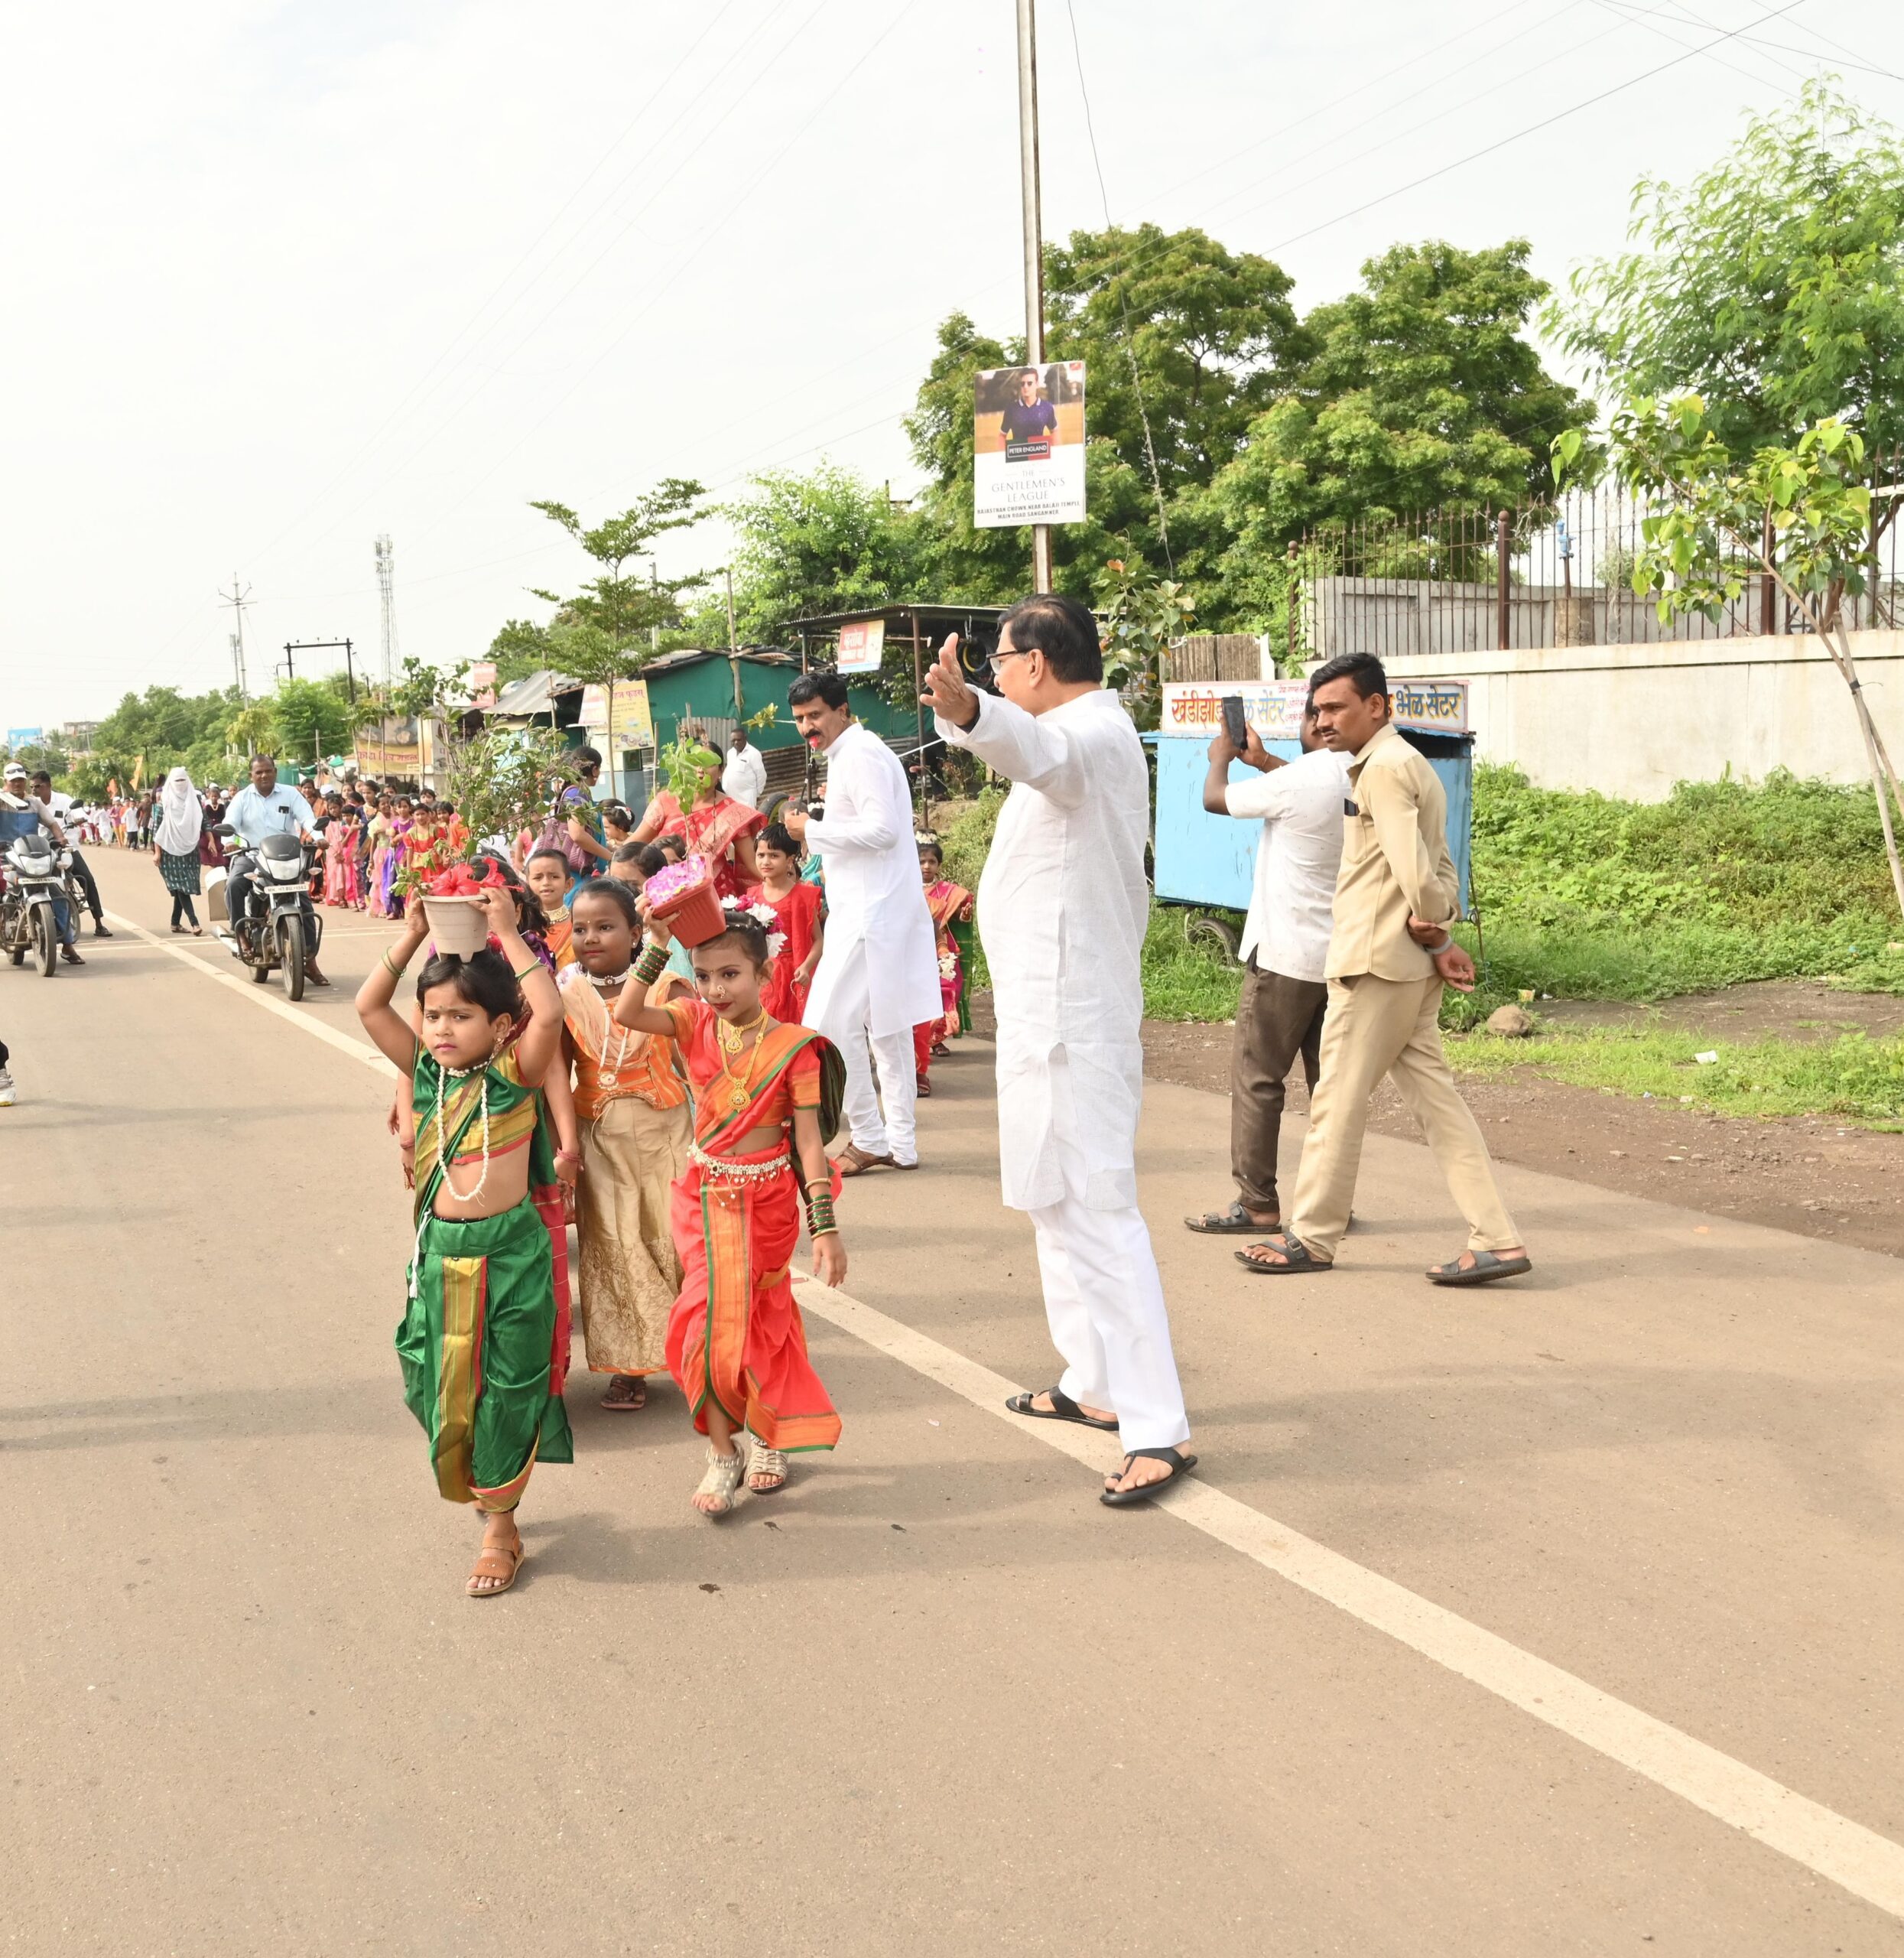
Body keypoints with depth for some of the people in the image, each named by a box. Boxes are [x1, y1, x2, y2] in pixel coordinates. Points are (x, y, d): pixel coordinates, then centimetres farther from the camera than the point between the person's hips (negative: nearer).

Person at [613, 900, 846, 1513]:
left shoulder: (792, 1047, -13)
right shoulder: (697, 1026, -3)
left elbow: (809, 1142, -14)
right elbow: (626, 1014, -17)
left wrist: (824, 1229, -15)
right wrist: (657, 946, -20)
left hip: (765, 1199, -2)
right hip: (705, 1195, 2)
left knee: (759, 1322, 11)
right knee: (712, 1320, 1)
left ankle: (768, 1436, 32)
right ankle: (723, 1455, 13)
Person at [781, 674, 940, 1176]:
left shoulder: (859, 755, -13)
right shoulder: (857, 753, 19)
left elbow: (883, 829, -23)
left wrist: (812, 830, -16)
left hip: (869, 916, -11)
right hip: (888, 910, 11)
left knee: (830, 1024, -9)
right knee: (887, 1026, 12)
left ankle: (869, 1139, -3)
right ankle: (900, 1143, 18)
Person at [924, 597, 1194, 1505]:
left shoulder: (1094, 733, -19)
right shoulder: (1096, 734, 16)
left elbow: (1041, 752, -45)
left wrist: (969, 711, -63)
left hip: (1066, 1013, -11)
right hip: (1056, 1002, 11)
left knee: (1094, 1208, -13)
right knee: (1060, 1200, 20)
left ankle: (1157, 1430, -12)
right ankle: (1094, 1383, 33)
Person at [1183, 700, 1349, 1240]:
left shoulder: (1298, 780, -18)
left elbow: (1214, 799, -3)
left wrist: (1220, 757, 16)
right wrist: (1262, 760, 28)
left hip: (1286, 956, -7)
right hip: (1343, 957, 7)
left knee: (1255, 1078, 1)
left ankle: (1256, 1203, 4)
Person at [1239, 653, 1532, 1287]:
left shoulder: (1384, 767, -14)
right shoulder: (1409, 764, 19)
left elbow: (1412, 864, -24)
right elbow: (1438, 870, 17)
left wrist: (1431, 928, -9)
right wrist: (1440, 935, 4)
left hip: (1376, 961, -10)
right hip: (1408, 966, 10)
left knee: (1338, 1097, 1)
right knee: (1434, 1097, 7)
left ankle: (1312, 1236, 13)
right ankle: (1496, 1240, 5)